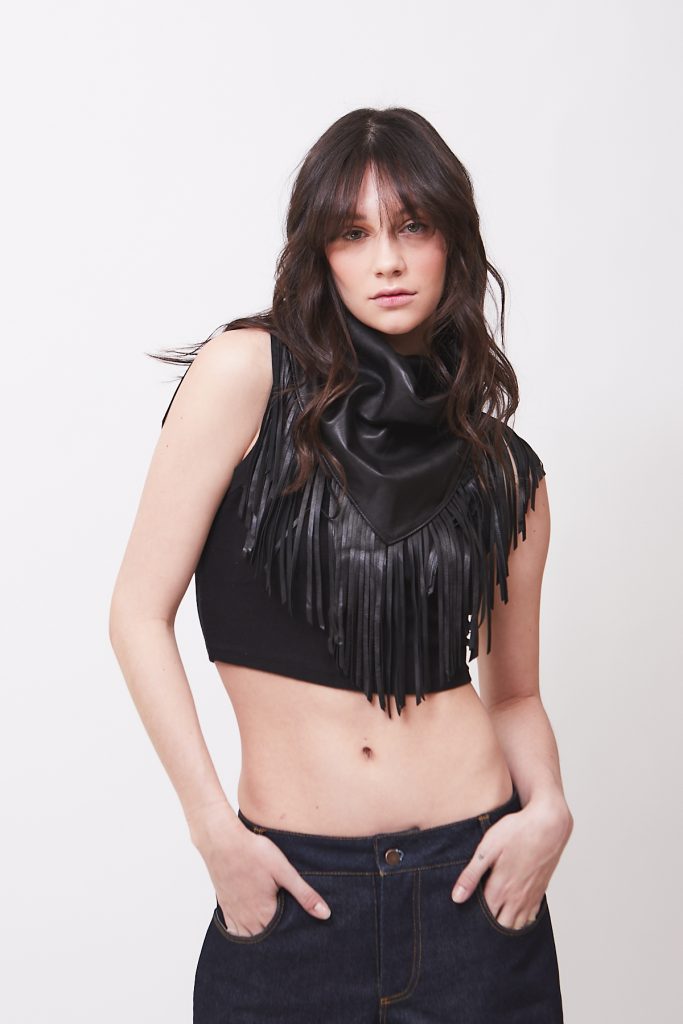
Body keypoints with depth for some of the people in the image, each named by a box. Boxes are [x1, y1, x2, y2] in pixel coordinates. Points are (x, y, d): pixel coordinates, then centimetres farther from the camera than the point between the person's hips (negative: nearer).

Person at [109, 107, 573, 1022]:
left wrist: (549, 809, -7)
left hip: (471, 882, 3)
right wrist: (215, 829, -12)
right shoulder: (250, 372, -7)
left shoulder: (508, 471, 4)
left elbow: (514, 693, 12)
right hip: (293, 890, -2)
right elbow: (140, 612, -8)